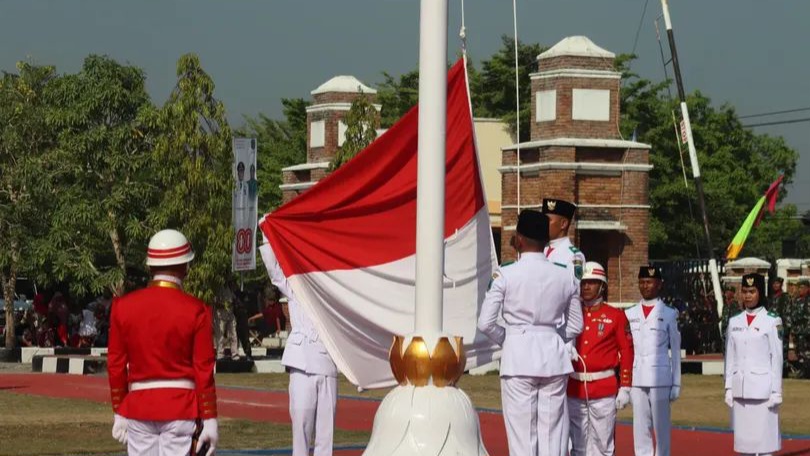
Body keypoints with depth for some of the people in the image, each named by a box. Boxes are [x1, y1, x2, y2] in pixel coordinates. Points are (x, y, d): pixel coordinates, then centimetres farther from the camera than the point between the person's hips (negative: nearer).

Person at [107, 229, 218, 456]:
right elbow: (204, 370, -6)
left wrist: (119, 413, 14)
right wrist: (210, 420, -2)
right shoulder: (196, 310, -6)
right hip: (182, 409, -3)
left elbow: (116, 365, 6)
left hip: (137, 407, 3)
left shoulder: (123, 307, 3)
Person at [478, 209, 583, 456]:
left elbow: (485, 323, -6)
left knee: (522, 434, -1)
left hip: (518, 358, -3)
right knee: (553, 432, 5)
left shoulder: (505, 276, -6)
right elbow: (575, 326, 13)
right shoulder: (566, 278, 5)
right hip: (554, 357, 3)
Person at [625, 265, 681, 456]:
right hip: (636, 380, 3)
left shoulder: (668, 314, 5)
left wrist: (676, 383, 1)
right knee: (640, 430, 3)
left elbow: (675, 351, 5)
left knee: (661, 430, -1)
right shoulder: (629, 315, 12)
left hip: (660, 379, -3)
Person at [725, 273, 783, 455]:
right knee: (743, 439, 6)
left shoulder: (772, 321, -3)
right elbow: (730, 358, 13)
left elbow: (777, 358, -4)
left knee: (764, 438, -5)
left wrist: (776, 391, -7)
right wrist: (729, 388, 8)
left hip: (763, 389, -5)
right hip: (740, 389, 5)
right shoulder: (735, 322, 10)